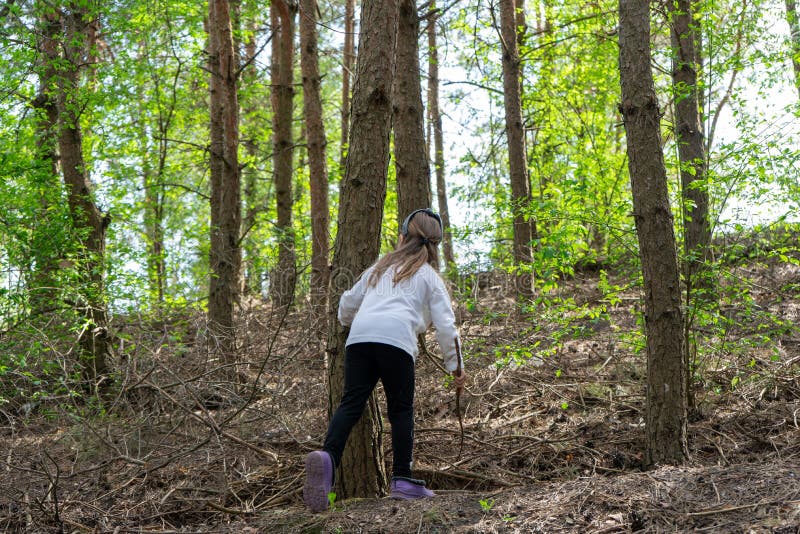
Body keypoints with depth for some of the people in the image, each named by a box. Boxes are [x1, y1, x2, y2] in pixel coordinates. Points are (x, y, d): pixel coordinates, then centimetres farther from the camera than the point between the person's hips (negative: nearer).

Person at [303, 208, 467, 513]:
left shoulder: (379, 268, 32)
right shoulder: (429, 276, 20)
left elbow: (347, 305, 37)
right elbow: (445, 325, 11)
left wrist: (349, 322, 60)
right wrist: (455, 366, 18)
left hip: (359, 337, 3)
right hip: (396, 339, -3)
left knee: (351, 404, -2)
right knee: (401, 410, 6)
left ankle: (328, 455, -27)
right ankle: (402, 480, 4)